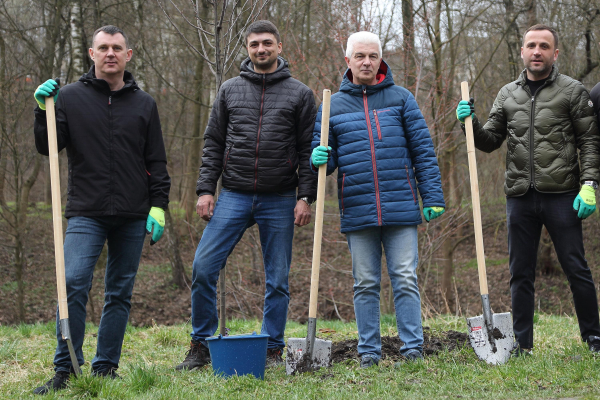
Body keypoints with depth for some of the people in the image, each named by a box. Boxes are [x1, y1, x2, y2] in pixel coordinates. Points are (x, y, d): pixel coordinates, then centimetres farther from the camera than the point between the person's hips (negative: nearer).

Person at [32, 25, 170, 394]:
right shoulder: (70, 97, 5)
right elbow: (47, 148, 2)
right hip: (86, 213, -2)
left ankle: (106, 369, 15)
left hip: (133, 217, 2)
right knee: (74, 285, -14)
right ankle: (66, 370, -5)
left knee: (120, 294, 6)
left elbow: (157, 163, 11)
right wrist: (44, 111, -11)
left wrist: (159, 206, 3)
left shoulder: (144, 104, 11)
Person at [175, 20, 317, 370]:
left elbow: (309, 149, 2)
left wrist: (306, 197, -5)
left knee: (278, 279, 4)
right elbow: (213, 144, 11)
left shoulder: (300, 94, 5)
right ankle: (201, 346, 6)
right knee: (204, 266, -7)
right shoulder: (230, 90, 10)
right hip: (233, 196, 1)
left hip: (279, 201, -1)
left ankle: (273, 350, 16)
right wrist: (205, 189, 1)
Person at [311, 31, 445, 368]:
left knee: (406, 279, -1)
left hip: (401, 209, -1)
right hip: (357, 211, 1)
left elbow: (423, 150, 5)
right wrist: (319, 159, -12)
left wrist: (433, 197, -1)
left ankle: (413, 348, 6)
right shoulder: (333, 105, 9)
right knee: (366, 284, 7)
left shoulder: (401, 98, 6)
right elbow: (325, 155, 13)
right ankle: (369, 351, 15)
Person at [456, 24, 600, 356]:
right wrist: (470, 122, -4)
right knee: (520, 273, 7)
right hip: (520, 197, 3)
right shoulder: (507, 94, 13)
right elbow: (489, 142, 14)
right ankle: (522, 344, 16)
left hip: (561, 196, -3)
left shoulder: (572, 91, 3)